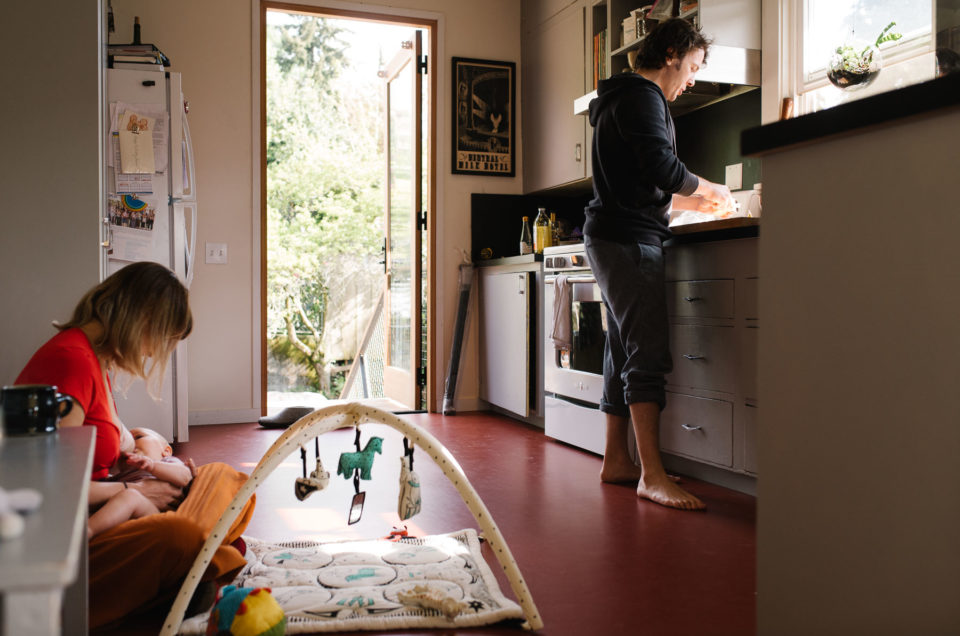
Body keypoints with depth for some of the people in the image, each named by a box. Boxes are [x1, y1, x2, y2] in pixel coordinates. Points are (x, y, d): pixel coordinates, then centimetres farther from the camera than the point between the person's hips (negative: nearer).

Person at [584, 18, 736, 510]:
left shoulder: (625, 97, 26)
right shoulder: (642, 95, -8)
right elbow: (662, 167, -20)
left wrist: (690, 201, 22)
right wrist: (709, 191, -2)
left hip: (614, 235, 11)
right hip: (628, 239, -11)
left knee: (624, 350, 11)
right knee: (648, 353, -14)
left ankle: (616, 459, 17)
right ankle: (652, 476, -15)